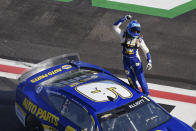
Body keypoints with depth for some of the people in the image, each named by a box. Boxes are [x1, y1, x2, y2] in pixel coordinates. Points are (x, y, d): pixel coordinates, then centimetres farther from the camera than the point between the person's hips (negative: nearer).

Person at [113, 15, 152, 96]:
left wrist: (149, 62, -12)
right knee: (131, 80, 8)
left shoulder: (139, 39, -9)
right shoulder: (124, 35, -6)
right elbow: (115, 26, -11)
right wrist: (124, 18, -19)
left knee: (141, 79, -2)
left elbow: (146, 51, -3)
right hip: (126, 61, 2)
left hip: (136, 61, -2)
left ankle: (146, 95, 11)